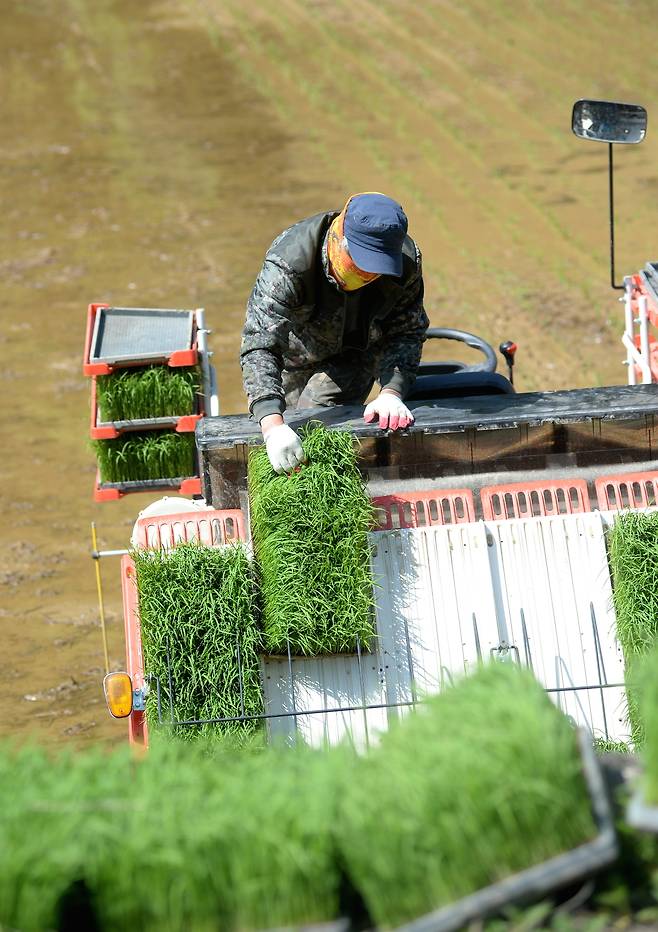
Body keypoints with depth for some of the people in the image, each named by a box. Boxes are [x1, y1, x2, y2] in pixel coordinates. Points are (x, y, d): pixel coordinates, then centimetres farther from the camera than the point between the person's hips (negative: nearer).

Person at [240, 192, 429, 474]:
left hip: (356, 352, 1)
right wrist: (272, 425, -63)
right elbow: (259, 345, -51)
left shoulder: (406, 260, -32)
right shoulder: (288, 262, -44)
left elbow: (405, 334, -19)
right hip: (296, 351, -1)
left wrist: (391, 394, -37)